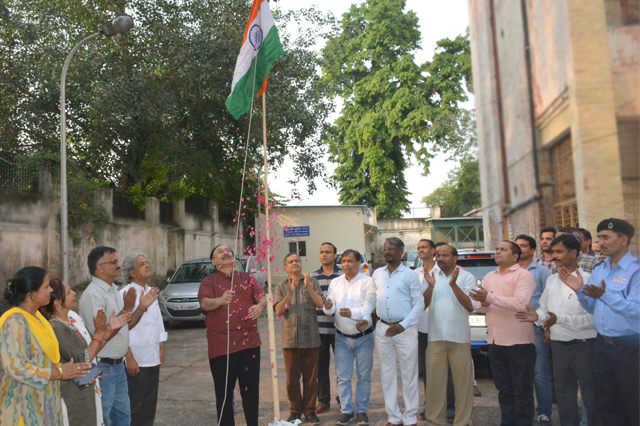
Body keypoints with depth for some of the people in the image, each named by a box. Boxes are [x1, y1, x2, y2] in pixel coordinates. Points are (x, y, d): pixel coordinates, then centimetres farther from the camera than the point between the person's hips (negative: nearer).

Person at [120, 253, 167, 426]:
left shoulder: (151, 292, 13)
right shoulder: (126, 294, -12)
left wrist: (161, 350, 14)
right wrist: (129, 358, -18)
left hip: (153, 358, 7)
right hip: (136, 360, -7)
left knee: (149, 405, 13)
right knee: (135, 407, 2)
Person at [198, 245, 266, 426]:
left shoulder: (247, 278, 16)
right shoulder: (209, 281, 5)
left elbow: (262, 296, 8)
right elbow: (205, 303, -13)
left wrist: (260, 305, -16)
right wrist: (220, 300, -35)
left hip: (249, 342, 3)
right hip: (222, 346, -3)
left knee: (251, 389, 9)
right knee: (224, 392, 3)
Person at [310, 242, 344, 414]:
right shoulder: (312, 276, 8)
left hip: (338, 328, -2)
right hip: (318, 328, 2)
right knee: (321, 366, 9)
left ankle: (343, 399, 20)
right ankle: (323, 400, 22)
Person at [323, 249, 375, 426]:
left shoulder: (367, 282, -6)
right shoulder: (335, 282, 6)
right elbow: (330, 309, -1)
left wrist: (352, 313, -31)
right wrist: (328, 307, -24)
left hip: (363, 337, -3)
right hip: (342, 337, 3)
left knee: (364, 376, 7)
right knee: (343, 376, 5)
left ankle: (362, 411, 19)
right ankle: (347, 410, 17)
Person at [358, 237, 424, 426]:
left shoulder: (410, 275, -3)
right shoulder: (377, 274, 10)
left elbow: (419, 303, -6)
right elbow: (371, 299, 14)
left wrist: (403, 325, -14)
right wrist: (365, 318, -2)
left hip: (405, 330, -4)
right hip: (383, 329, 4)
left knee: (409, 375, 2)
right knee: (387, 374, 10)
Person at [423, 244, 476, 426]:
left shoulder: (467, 277, 3)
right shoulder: (431, 276, 12)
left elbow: (470, 306, -7)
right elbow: (423, 304, 5)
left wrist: (454, 285, -16)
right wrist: (430, 287, -11)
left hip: (460, 337, -2)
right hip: (435, 337, 2)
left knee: (462, 381, 2)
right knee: (434, 381, 5)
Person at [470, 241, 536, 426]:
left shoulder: (523, 275, -6)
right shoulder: (489, 277, 16)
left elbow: (521, 303, -21)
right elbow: (479, 306, 14)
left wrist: (490, 297, -20)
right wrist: (483, 304, -10)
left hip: (519, 342, -6)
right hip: (495, 342, 7)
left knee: (522, 390, 1)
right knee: (504, 389, 15)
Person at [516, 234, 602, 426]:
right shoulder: (552, 280, 9)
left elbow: (592, 318, -22)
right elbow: (544, 307, 16)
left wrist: (559, 319, -29)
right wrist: (538, 316, -6)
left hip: (583, 345, -7)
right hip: (558, 345, 7)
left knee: (590, 394, 5)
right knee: (563, 393, 18)